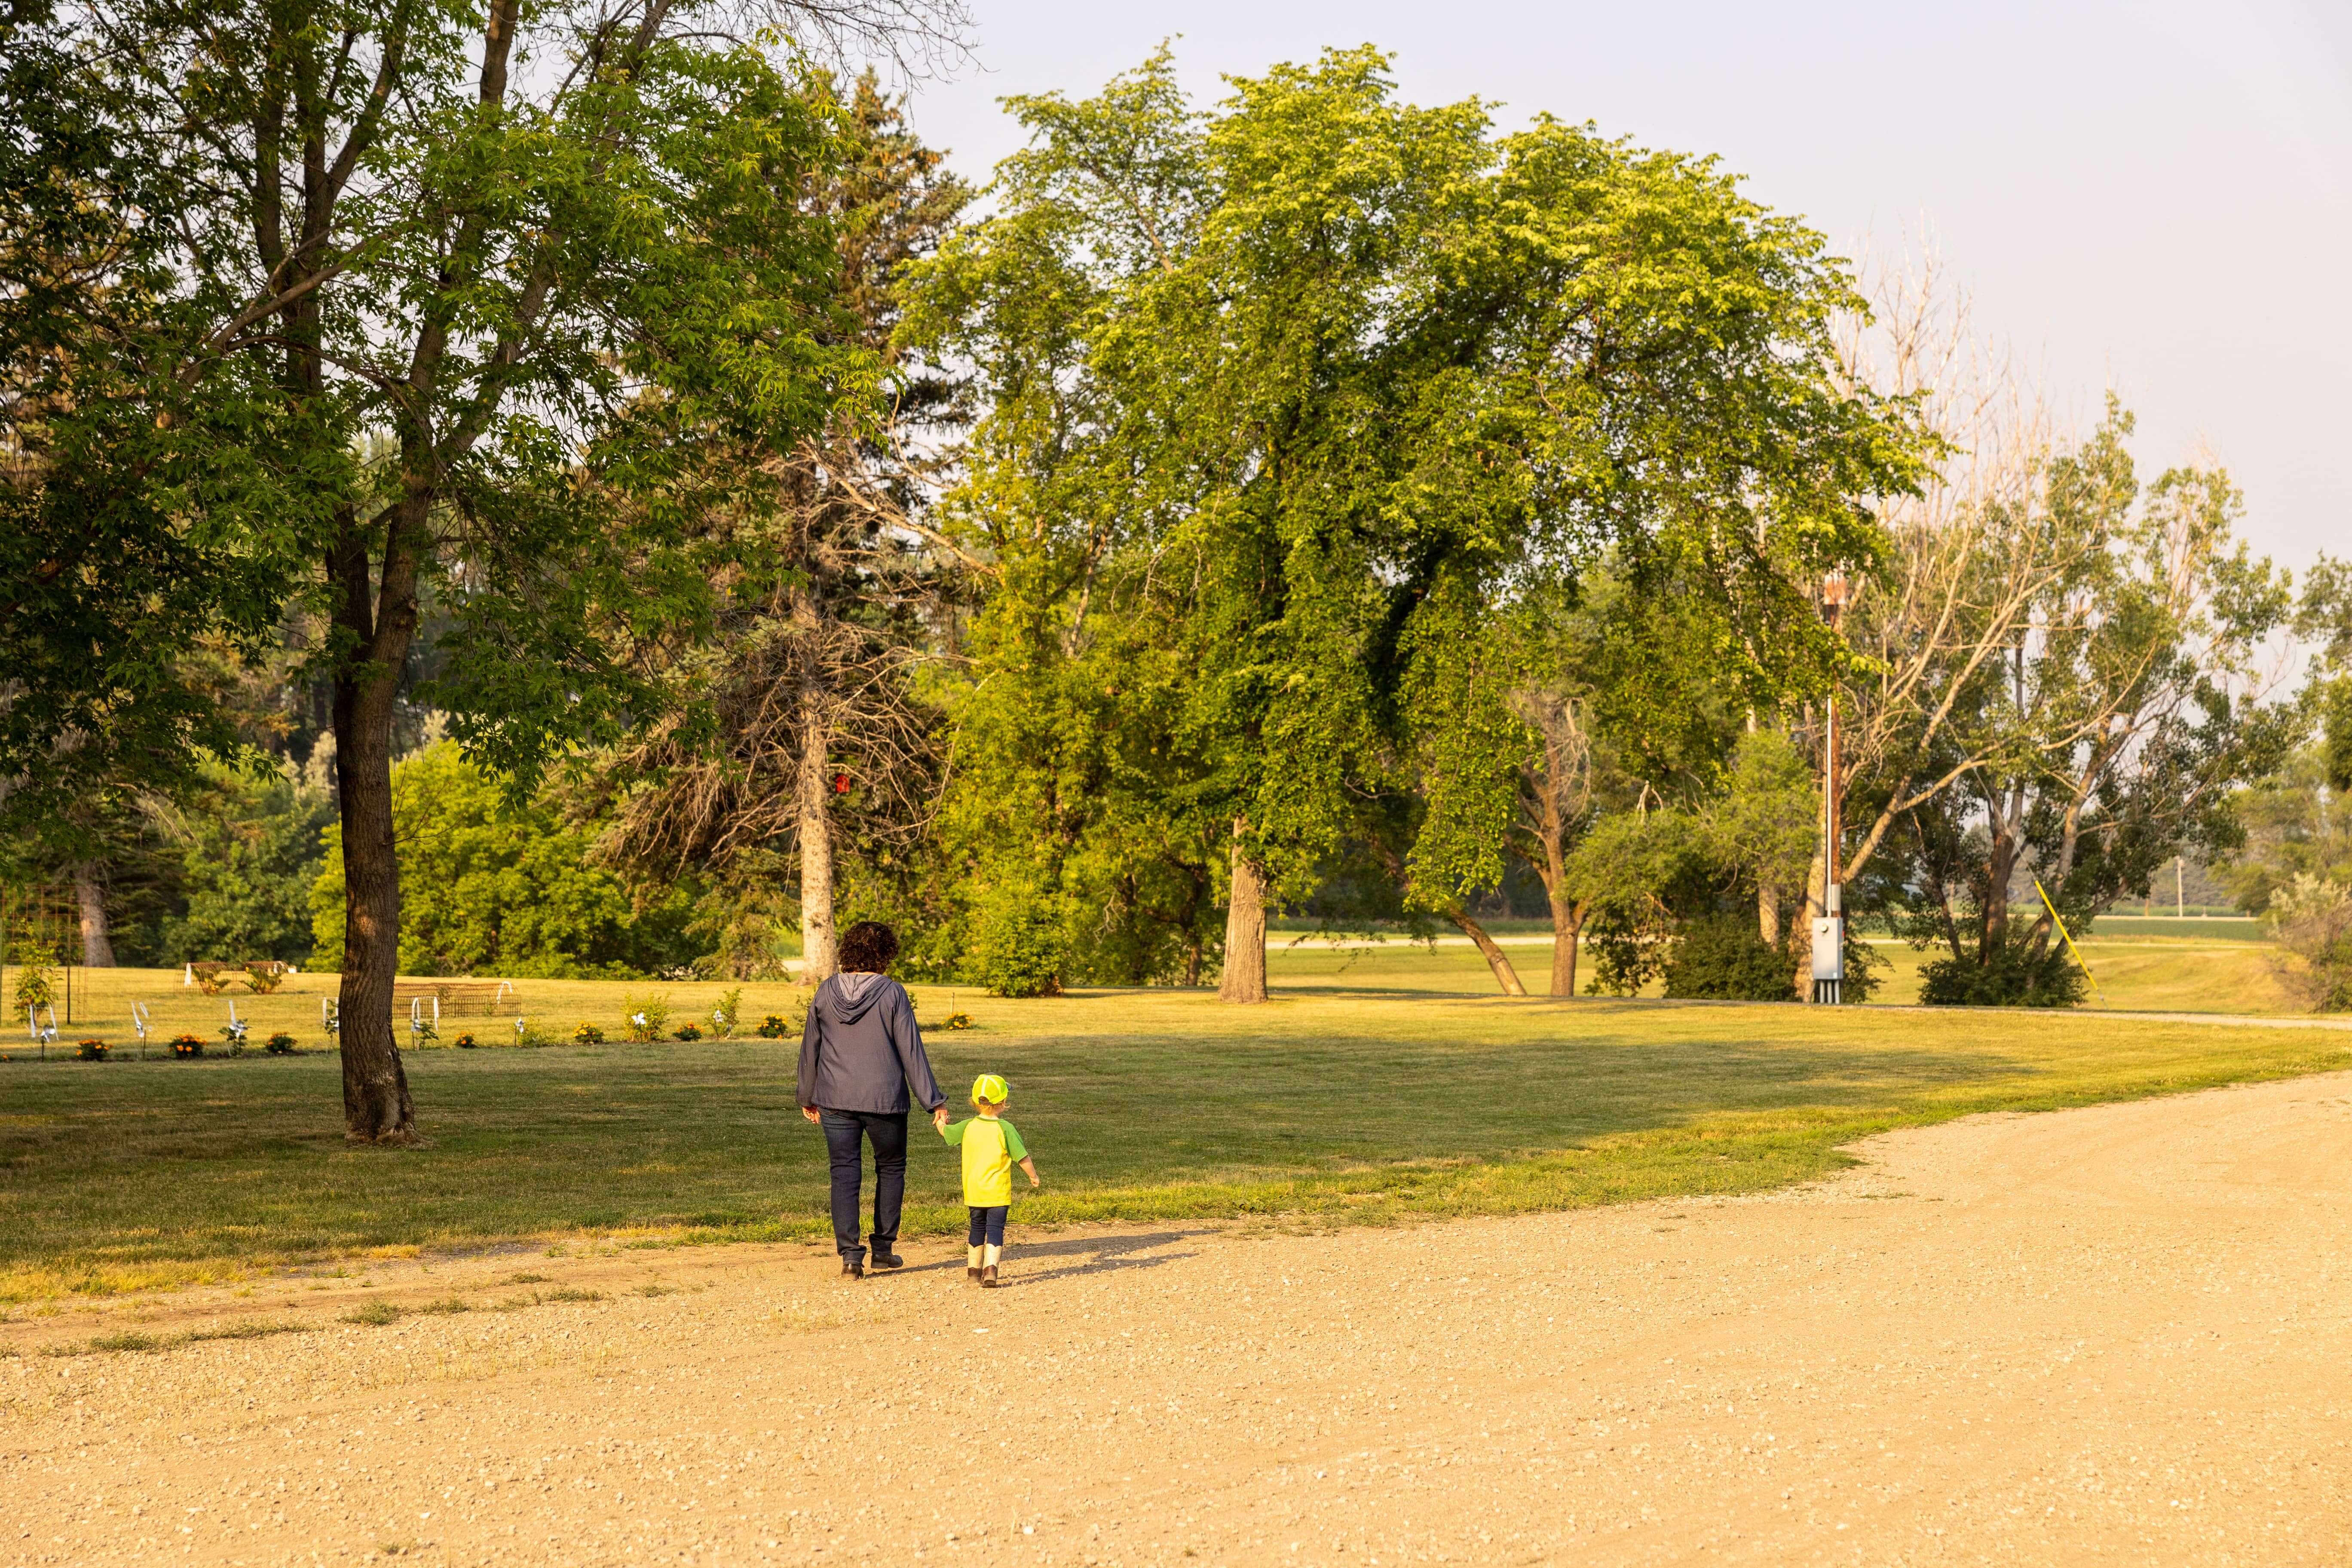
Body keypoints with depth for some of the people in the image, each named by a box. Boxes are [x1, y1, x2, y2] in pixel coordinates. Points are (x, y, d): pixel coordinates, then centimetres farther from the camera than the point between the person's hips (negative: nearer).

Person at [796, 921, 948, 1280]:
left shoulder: (826, 992, 1)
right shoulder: (892, 993, -9)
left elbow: (810, 1050, 9)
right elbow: (911, 1052, -9)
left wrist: (808, 1098, 21)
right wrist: (934, 1102, -5)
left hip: (836, 1101, 2)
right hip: (884, 1101, -2)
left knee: (844, 1174, 5)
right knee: (891, 1169, 17)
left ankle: (851, 1256, -3)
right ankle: (883, 1248, 20)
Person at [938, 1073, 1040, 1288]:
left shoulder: (968, 1127, 0)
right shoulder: (1005, 1129, -11)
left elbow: (945, 1132, 18)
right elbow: (1023, 1157, -10)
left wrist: (941, 1122, 41)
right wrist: (1033, 1176, 7)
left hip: (973, 1192, 4)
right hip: (998, 1193, -4)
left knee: (977, 1228, 19)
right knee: (995, 1229, -3)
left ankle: (973, 1269, 28)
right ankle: (990, 1269, -21)